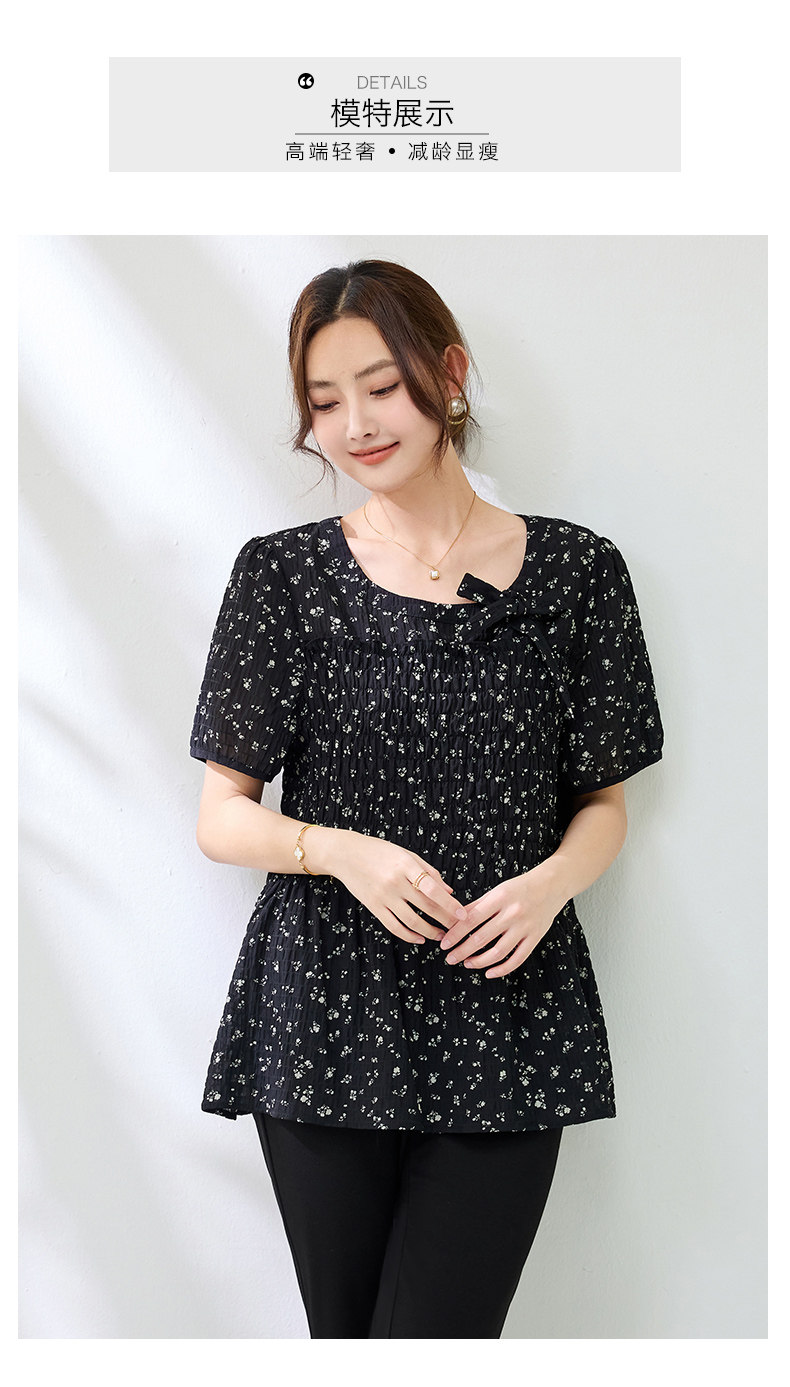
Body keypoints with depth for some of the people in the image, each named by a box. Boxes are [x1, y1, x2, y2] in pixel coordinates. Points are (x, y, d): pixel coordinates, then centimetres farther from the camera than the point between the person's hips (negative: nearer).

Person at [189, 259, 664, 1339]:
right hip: (324, 1020, 1)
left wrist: (551, 882, -12)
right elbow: (221, 816, 3)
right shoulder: (282, 574, 2)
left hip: (507, 1027, 0)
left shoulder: (575, 573, 2)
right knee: (344, 1334, 11)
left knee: (438, 1334, -2)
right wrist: (345, 851, -16)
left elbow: (605, 803, 9)